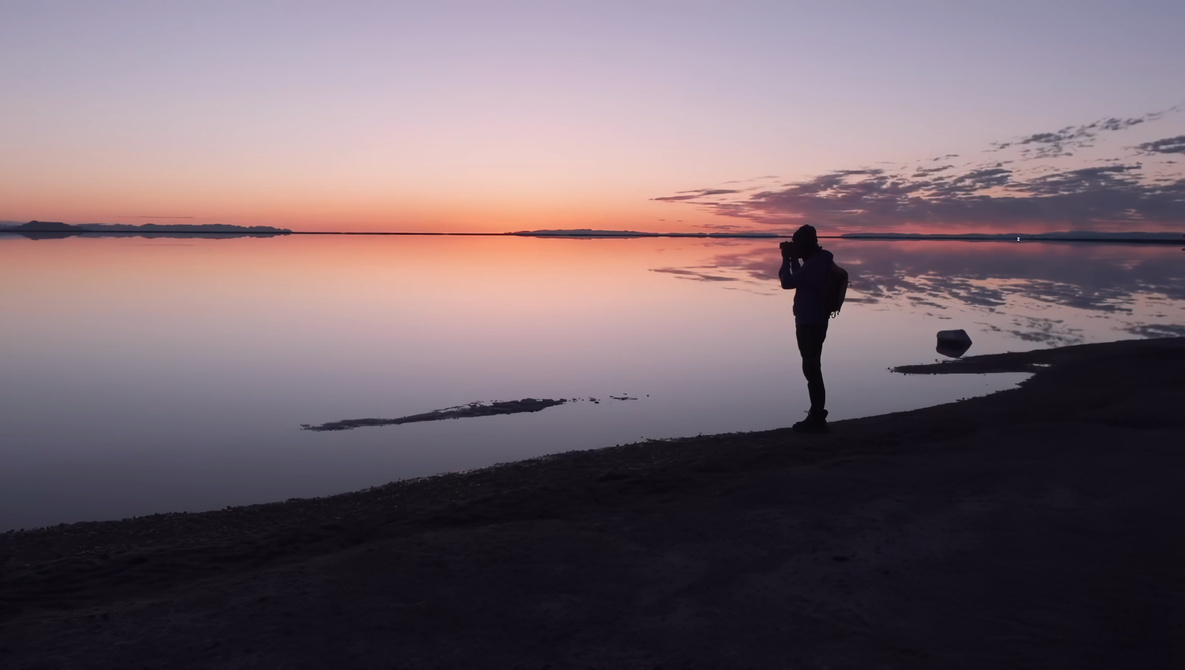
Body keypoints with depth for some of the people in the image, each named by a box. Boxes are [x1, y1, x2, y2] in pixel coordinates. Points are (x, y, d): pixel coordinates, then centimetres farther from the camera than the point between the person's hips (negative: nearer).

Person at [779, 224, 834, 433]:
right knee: (812, 368, 16)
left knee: (811, 369, -6)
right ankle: (817, 415, 24)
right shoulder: (819, 260, 11)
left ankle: (817, 418, -1)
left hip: (810, 323, -10)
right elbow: (799, 279, 23)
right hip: (814, 321, 10)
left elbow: (787, 282, -21)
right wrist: (793, 258, 12)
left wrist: (786, 259, -8)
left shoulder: (814, 264, -20)